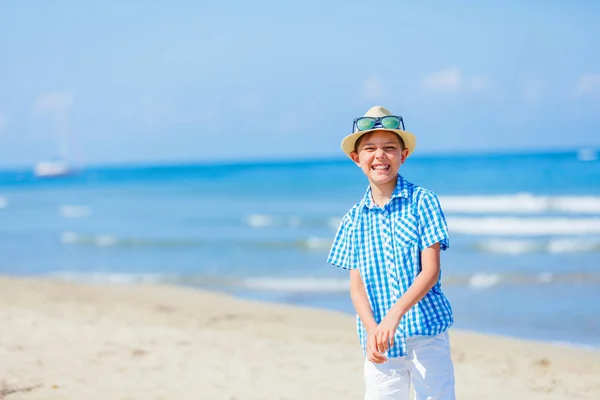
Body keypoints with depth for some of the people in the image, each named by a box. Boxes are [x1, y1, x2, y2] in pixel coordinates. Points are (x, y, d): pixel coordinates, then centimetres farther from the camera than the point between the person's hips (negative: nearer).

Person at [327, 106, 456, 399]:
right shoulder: (354, 219, 7)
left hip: (427, 334, -3)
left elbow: (430, 270, -8)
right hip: (380, 341, 3)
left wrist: (395, 314, -20)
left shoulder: (422, 202, -2)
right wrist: (371, 330, -13)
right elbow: (356, 284, 4)